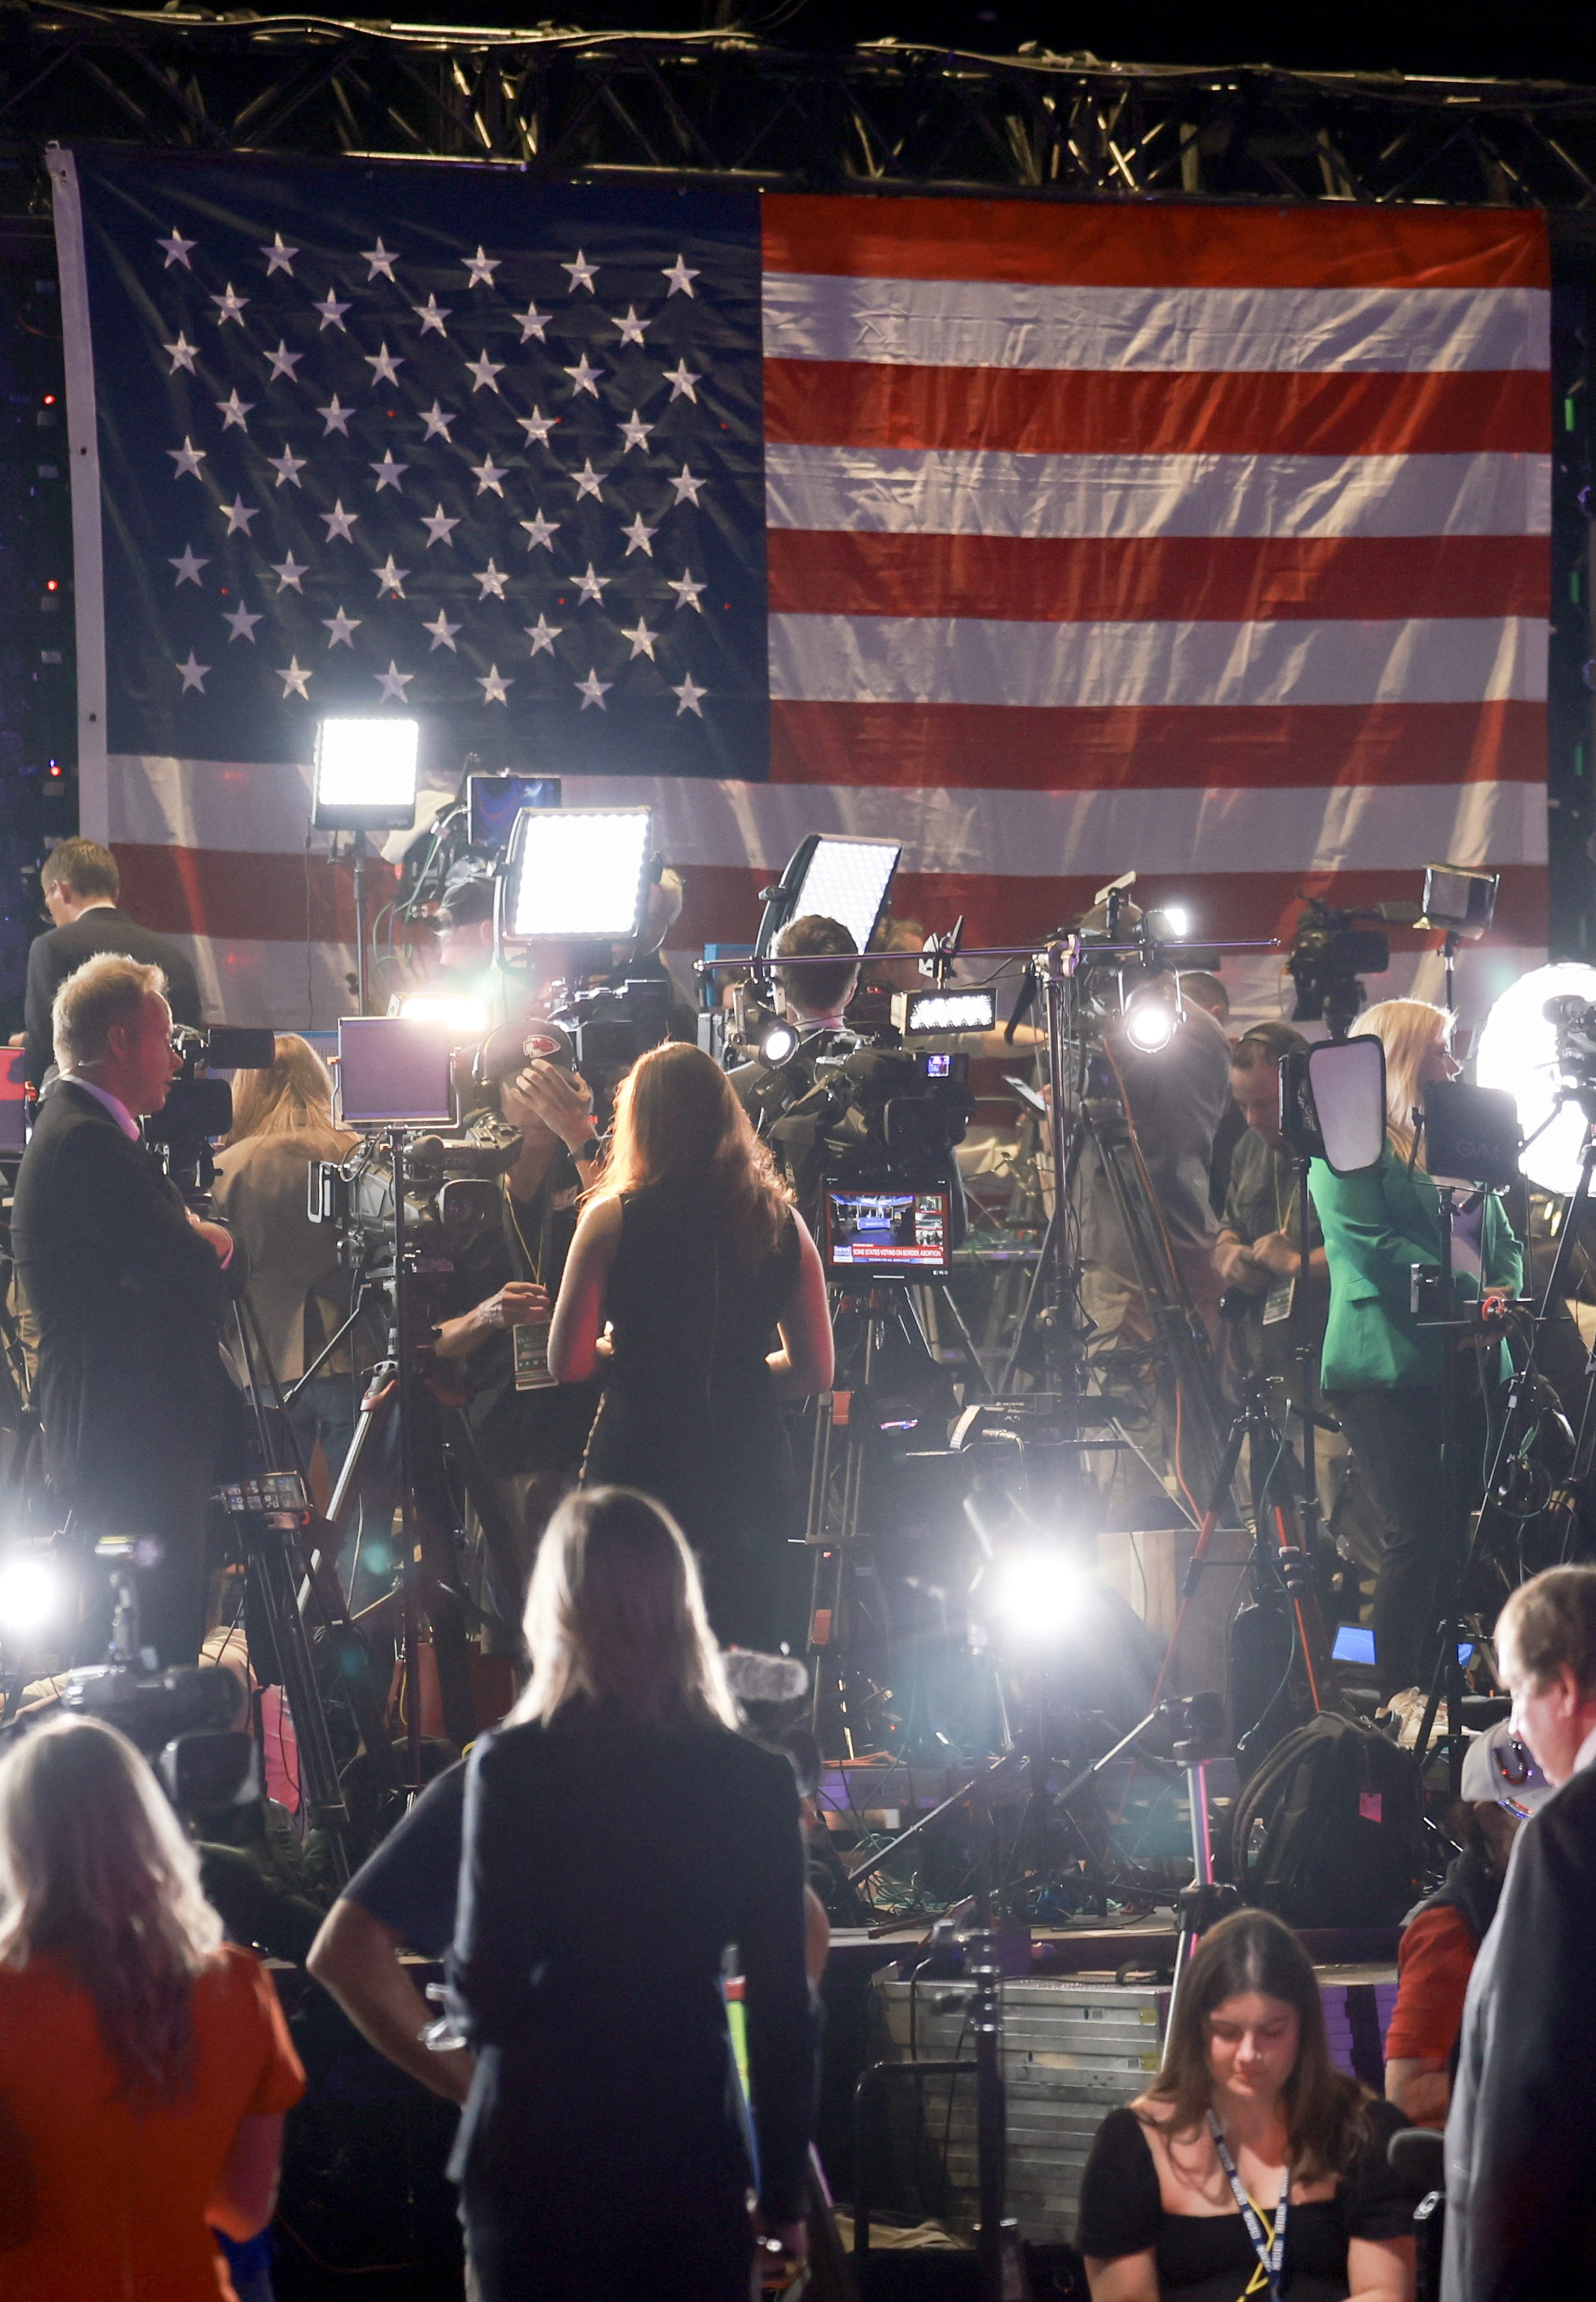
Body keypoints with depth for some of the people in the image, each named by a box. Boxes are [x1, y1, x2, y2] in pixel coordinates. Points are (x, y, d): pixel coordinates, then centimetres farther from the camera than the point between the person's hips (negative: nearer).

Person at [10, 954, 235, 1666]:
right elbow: (187, 1269, -23)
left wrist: (193, 1237, -2)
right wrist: (210, 1240, 0)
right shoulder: (87, 1141, -19)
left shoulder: (74, 1130, 16)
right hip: (130, 1446, -11)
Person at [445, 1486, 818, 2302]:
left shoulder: (511, 1767, -10)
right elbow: (784, 2007, 0)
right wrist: (785, 2195, 9)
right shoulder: (755, 1781, -2)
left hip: (538, 2154, -2)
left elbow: (485, 1997, -11)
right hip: (696, 2150, 2)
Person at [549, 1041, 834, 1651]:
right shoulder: (781, 1222, 3)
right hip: (752, 1476, 3)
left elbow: (566, 1363, -2)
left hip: (639, 1469, -3)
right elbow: (814, 1371, 8)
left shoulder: (612, 1219, -7)